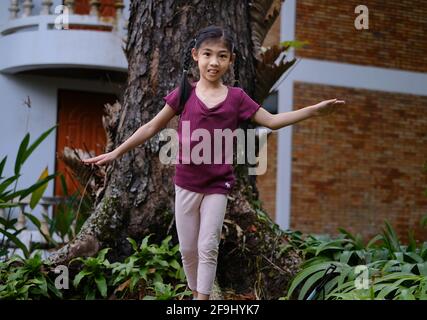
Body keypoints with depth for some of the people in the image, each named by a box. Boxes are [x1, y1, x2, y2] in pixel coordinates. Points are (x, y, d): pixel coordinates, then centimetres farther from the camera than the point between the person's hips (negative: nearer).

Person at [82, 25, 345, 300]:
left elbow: (272, 121, -1)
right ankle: (196, 293, 29)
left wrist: (314, 110, -10)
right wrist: (116, 152, 1)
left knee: (208, 248, -2)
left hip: (218, 185, -1)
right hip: (186, 183, 1)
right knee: (187, 249, 9)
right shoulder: (184, 93, -3)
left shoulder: (236, 97, -2)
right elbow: (152, 127, 2)